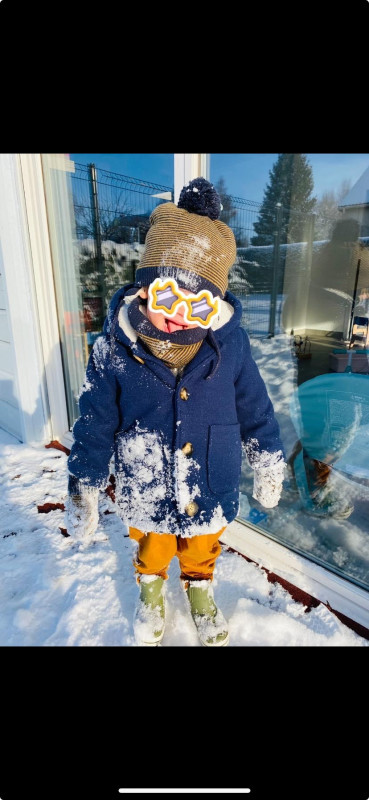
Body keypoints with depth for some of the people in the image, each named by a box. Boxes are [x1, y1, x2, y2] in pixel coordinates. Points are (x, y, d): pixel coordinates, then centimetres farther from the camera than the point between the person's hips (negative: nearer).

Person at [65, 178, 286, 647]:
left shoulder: (230, 345, -21)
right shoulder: (113, 350, -22)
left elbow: (255, 410, -6)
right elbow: (95, 427, -11)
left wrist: (269, 467, 5)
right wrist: (82, 490, -6)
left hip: (212, 492, 1)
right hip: (146, 498, 0)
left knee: (203, 550, 30)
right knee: (151, 549, 30)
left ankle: (199, 588, 64)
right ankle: (151, 589, 64)